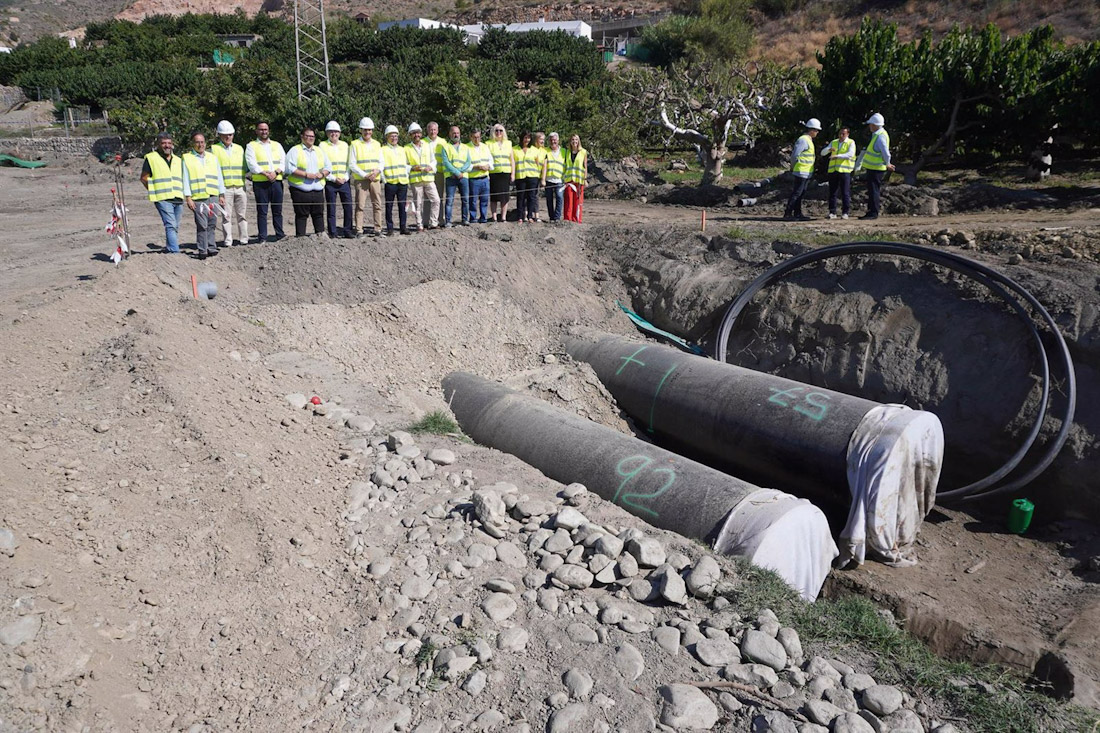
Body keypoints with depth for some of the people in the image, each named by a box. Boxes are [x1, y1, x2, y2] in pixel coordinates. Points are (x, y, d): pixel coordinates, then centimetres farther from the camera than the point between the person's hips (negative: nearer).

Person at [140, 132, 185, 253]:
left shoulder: (178, 160, 19)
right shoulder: (151, 158, 2)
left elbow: (182, 178, 27)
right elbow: (144, 178, 3)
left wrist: (181, 192, 12)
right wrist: (155, 192, -3)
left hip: (178, 198, 6)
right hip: (163, 199, -6)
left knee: (175, 227, 8)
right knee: (171, 226, -16)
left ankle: (169, 250, 21)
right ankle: (175, 252, -21)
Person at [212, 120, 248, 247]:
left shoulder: (239, 148, 18)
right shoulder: (215, 149, 7)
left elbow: (245, 168, 21)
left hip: (240, 187, 3)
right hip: (224, 188, -3)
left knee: (241, 215, 5)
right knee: (226, 216, -3)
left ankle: (244, 240, 11)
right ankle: (227, 241, 1)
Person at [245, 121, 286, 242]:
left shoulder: (277, 145, 18)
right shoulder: (251, 146, 7)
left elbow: (283, 161, 7)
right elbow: (251, 164, -5)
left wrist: (276, 172, -11)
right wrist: (265, 173, -17)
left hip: (276, 181, 3)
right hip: (260, 182, -3)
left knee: (278, 210, 5)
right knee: (262, 211, -3)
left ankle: (280, 235, 11)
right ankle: (262, 237, 0)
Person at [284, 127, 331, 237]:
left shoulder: (319, 151, 19)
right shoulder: (295, 151, 1)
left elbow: (328, 166, 18)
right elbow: (290, 168, -9)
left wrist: (322, 174, -4)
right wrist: (306, 175, -16)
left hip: (318, 189, 5)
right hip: (300, 190, -5)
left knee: (319, 213, 8)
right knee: (301, 215, -2)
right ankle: (300, 236, 2)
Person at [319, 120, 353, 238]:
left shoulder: (344, 145, 14)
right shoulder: (322, 145, 3)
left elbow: (349, 163, 13)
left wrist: (345, 177, -2)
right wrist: (334, 178, -9)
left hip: (344, 181, 3)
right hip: (330, 182, -3)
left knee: (348, 206, -2)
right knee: (331, 208, -1)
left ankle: (347, 231, 7)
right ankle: (332, 233, 4)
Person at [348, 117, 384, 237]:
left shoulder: (377, 144, 15)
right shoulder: (355, 144, 2)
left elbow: (381, 161, 15)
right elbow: (351, 164, -3)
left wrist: (378, 170, -7)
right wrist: (365, 175, -12)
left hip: (375, 179, 4)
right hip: (360, 180, -4)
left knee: (377, 204, 3)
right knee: (360, 205, -6)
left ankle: (378, 228, 10)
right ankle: (359, 230, -4)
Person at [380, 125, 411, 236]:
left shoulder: (402, 150, 19)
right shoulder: (383, 150, 2)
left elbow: (407, 165, 21)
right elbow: (380, 166, -1)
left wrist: (406, 177, 11)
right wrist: (384, 179, -7)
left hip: (403, 182, 4)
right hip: (390, 182, -4)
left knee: (403, 206, 3)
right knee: (389, 206, 0)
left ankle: (404, 227, 10)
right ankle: (390, 229, 4)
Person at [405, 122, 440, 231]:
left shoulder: (427, 146, 13)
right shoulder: (407, 148, 5)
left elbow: (433, 160, 15)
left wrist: (430, 167, -6)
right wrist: (412, 167, -13)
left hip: (429, 178, 2)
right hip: (415, 180, -2)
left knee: (436, 200, -7)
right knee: (418, 203, 1)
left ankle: (432, 223, 1)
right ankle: (419, 225, 8)